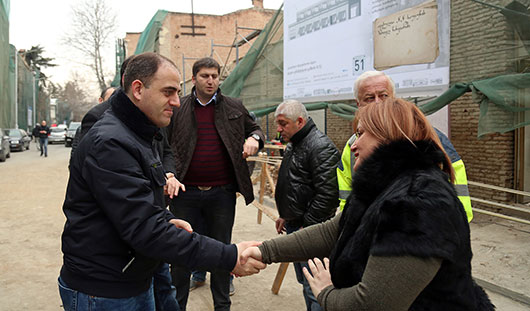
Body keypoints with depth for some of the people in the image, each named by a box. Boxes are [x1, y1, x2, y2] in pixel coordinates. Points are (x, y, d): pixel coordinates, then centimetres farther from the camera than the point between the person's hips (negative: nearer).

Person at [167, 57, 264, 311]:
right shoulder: (178, 108, 3)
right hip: (185, 192, 0)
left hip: (222, 193, 1)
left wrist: (254, 139, -4)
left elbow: (254, 128, 19)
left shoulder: (234, 107, 6)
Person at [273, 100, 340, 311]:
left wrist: (307, 227, -20)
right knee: (304, 281, 20)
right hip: (294, 226, 10)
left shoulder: (321, 147, -18)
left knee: (314, 286, -4)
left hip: (311, 230, -10)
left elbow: (327, 194, -24)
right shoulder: (293, 145, 14)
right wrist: (285, 215, 19)